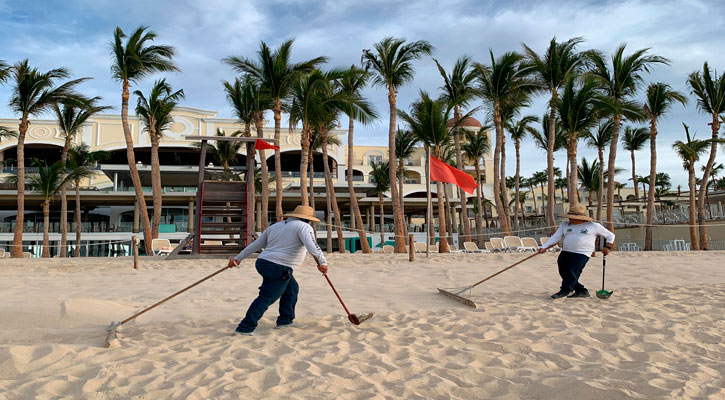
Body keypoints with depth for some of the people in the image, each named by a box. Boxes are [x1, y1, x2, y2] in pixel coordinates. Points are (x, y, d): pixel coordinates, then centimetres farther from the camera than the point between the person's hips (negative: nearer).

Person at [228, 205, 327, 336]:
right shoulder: (303, 227, -3)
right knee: (266, 298, -6)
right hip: (278, 268, -9)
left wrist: (238, 258, 25)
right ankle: (245, 328, -7)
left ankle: (285, 320, 26)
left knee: (292, 289, 21)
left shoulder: (275, 226, 19)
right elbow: (312, 245, -23)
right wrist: (322, 262, -32)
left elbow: (255, 245, 21)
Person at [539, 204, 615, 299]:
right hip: (565, 252, 5)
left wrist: (607, 247, 1)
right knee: (563, 272, 1)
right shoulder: (564, 226, 13)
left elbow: (610, 235, 14)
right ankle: (581, 291, 12)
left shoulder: (593, 226, 4)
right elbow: (555, 238, 7)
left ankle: (565, 291, -7)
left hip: (582, 254, -5)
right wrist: (544, 247, -5)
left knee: (573, 272, -17)